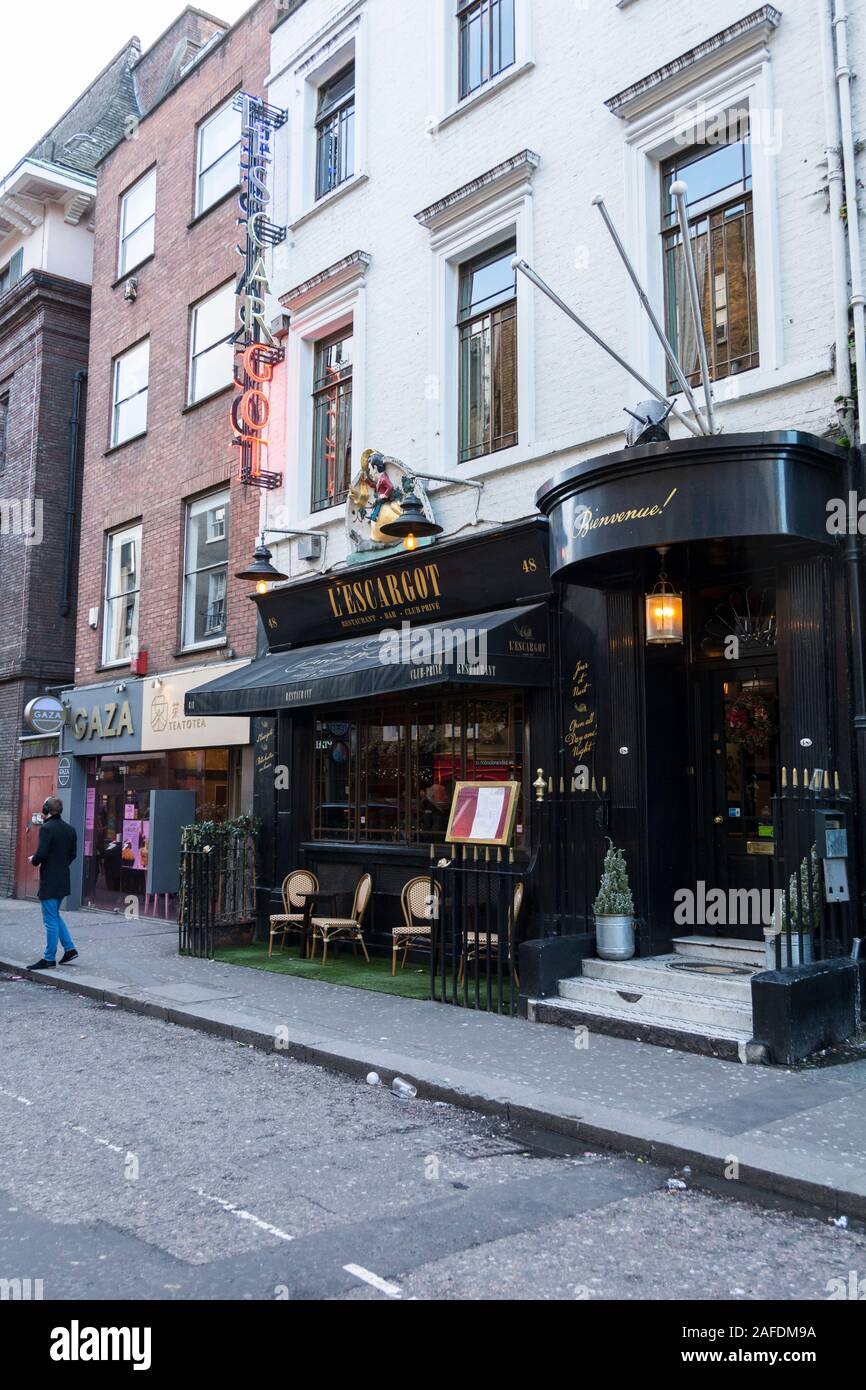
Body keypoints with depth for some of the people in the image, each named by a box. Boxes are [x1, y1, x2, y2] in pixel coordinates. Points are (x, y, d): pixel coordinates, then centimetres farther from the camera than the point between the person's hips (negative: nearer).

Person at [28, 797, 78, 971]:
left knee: (51, 920, -2)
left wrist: (34, 861, -1)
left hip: (49, 881, -8)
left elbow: (41, 853, -20)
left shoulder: (46, 828, -15)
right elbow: (73, 853, 11)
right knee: (55, 916, 21)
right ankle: (70, 948, 18)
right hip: (63, 880, 8)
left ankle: (49, 959, 5)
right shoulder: (70, 829, 9)